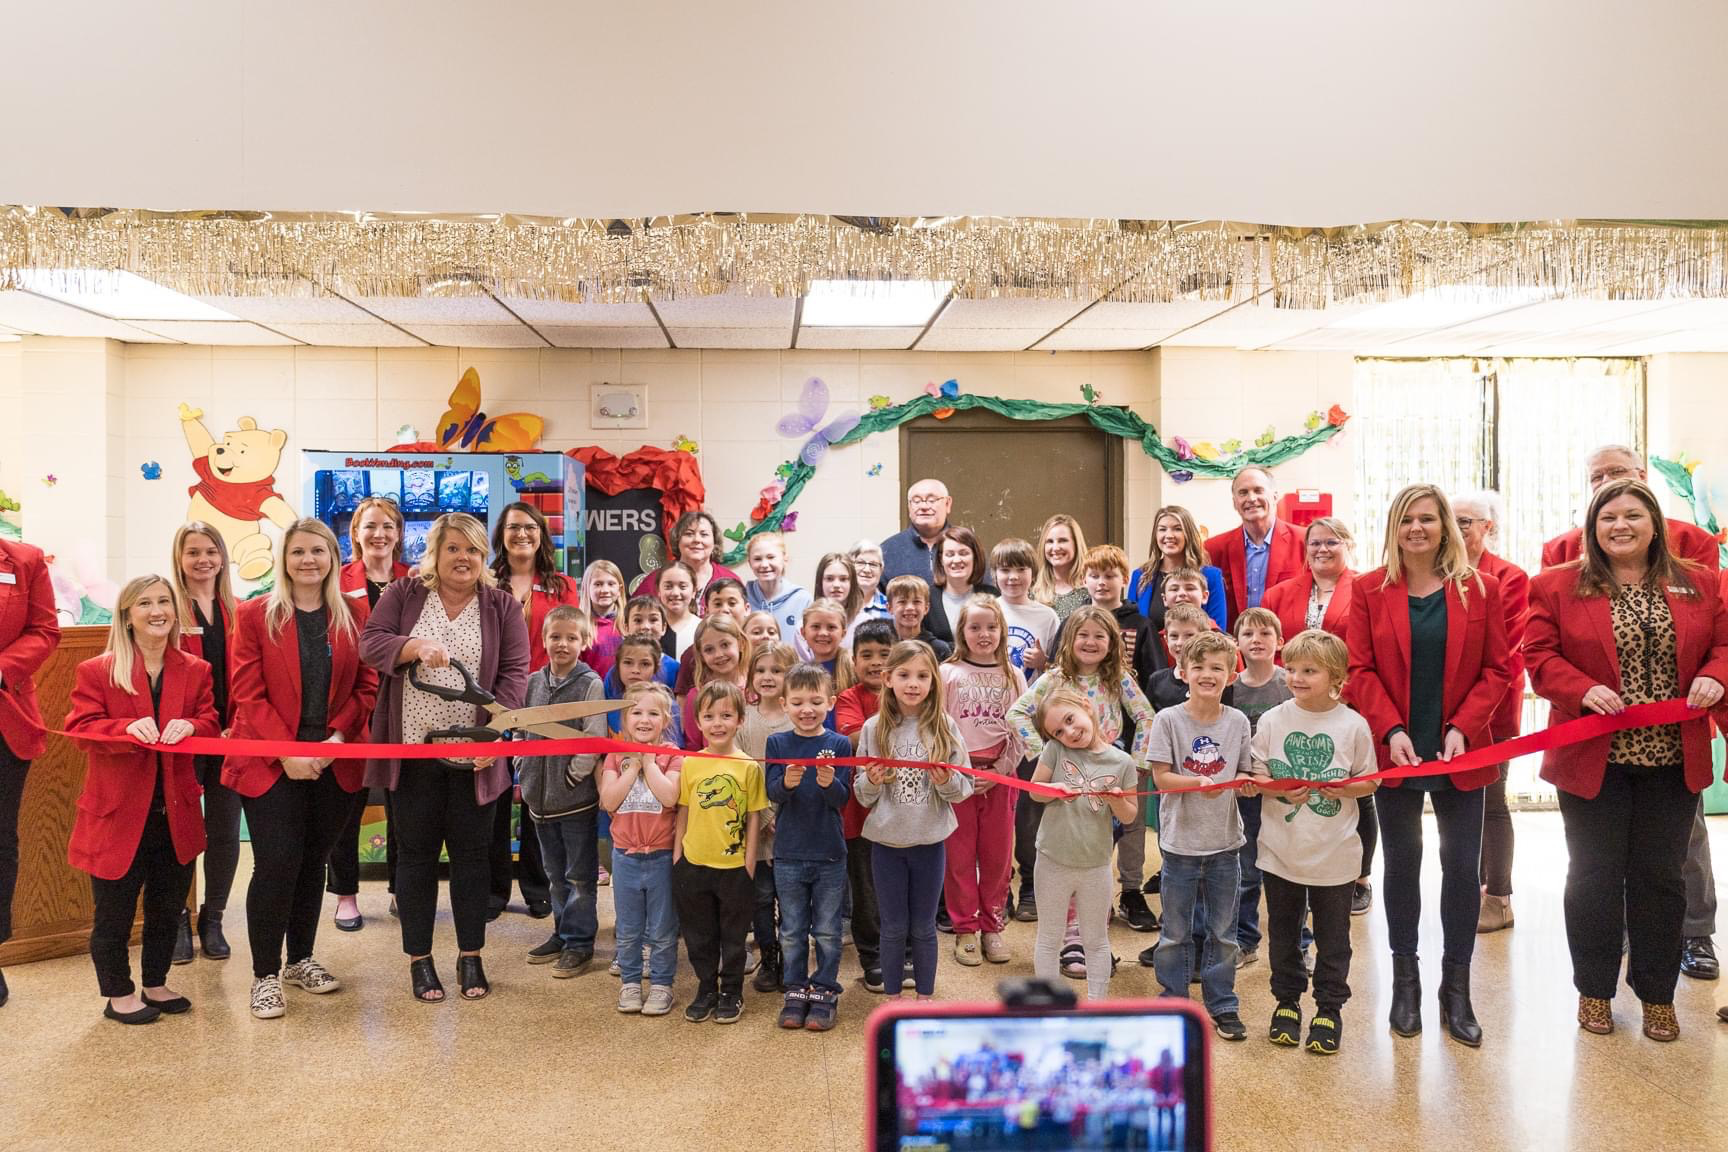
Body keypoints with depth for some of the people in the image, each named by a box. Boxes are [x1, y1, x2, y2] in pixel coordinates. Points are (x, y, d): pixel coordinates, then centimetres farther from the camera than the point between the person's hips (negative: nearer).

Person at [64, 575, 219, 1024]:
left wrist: (190, 726, -19)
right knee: (114, 911, 7)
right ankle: (118, 994, 23)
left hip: (176, 813, 3)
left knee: (168, 907, 15)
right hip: (118, 812, -3)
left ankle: (156, 983, 32)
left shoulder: (195, 671, 6)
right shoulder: (95, 671, -3)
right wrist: (128, 728, -26)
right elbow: (80, 728, -8)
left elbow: (211, 724, 4)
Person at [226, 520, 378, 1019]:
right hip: (270, 762, -3)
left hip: (334, 763, 3)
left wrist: (339, 735, -11)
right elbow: (248, 694, -6)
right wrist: (287, 752, -14)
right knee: (276, 864, -7)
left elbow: (367, 685, 4)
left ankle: (301, 959, 28)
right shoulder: (255, 614, -2)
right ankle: (265, 975, 7)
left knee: (313, 861, 12)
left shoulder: (353, 614, 5)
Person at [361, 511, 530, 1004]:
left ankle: (471, 957, 21)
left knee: (471, 852, 8)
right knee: (416, 852, 8)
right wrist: (417, 645, -25)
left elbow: (513, 673, -4)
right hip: (412, 749, 0)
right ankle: (419, 959, 20)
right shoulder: (403, 594, 3)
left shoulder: (502, 606, 2)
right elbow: (369, 643, -6)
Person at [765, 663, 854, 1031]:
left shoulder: (839, 744, -6)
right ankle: (795, 990, 27)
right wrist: (787, 782, -32)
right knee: (792, 931, 13)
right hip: (788, 853, 1)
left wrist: (829, 783, -31)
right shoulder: (777, 743, -2)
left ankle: (824, 991, 24)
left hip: (829, 853, -1)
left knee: (827, 931, 10)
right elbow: (772, 793, -10)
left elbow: (843, 800, -10)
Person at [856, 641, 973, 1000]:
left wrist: (946, 782, -22)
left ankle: (924, 997, 28)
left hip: (930, 840, 0)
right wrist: (872, 781, -18)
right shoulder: (873, 728, -3)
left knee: (923, 927, 12)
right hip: (886, 839, 1)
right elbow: (862, 795, 3)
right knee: (893, 927, 11)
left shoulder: (945, 727, -5)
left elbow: (964, 789, -2)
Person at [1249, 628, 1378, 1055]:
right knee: (1283, 933, 15)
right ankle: (1287, 1001, 31)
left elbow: (1370, 780, 0)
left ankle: (1330, 1009, 26)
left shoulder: (1353, 725, -7)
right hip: (1280, 849, 2)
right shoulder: (1272, 720, -4)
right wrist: (1282, 789, -19)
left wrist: (1343, 788, -20)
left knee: (1333, 938, 10)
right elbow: (1255, 775, 0)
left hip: (1334, 854, -1)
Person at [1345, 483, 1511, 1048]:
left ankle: (1456, 988, 18)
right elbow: (1360, 670, -3)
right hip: (1395, 751, 0)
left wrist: (1462, 728, -13)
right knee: (1402, 864, 10)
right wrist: (1391, 731, -15)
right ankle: (1405, 980, 23)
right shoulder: (1369, 590, 0)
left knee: (1462, 866, 4)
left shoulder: (1480, 589, 1)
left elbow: (1497, 669, 0)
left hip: (1460, 752, 0)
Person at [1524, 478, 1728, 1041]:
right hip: (1593, 761, -2)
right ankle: (1594, 990, 25)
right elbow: (1540, 657, -7)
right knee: (1595, 877, 9)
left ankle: (1657, 994, 28)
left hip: (1672, 761, 2)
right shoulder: (1557, 587, -3)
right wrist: (1584, 691, -23)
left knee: (1661, 877, 12)